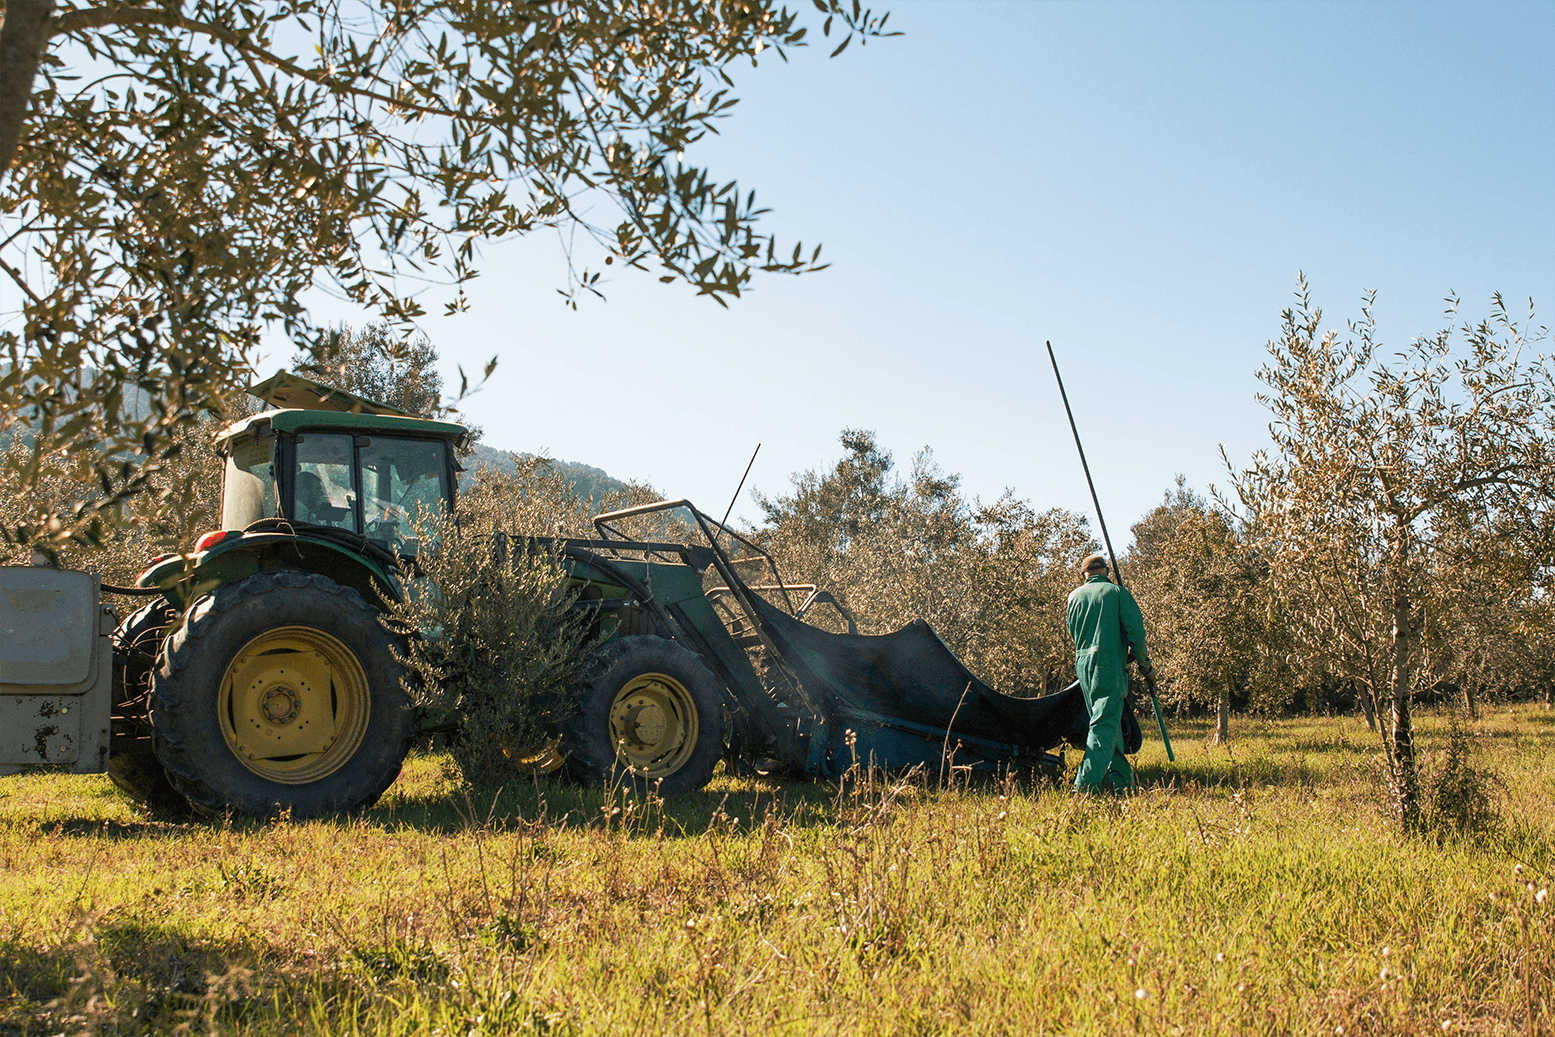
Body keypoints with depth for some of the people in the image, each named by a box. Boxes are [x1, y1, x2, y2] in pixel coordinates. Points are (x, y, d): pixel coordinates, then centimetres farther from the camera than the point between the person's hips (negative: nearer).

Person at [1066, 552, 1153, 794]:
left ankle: (1120, 779, 17)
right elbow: (1135, 630, -5)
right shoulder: (1117, 592, 0)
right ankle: (1086, 784, -21)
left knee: (1105, 722, 15)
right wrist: (1144, 663, 7)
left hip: (1083, 663, 6)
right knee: (1105, 724, -10)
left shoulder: (1074, 596, 15)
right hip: (1108, 665, -6)